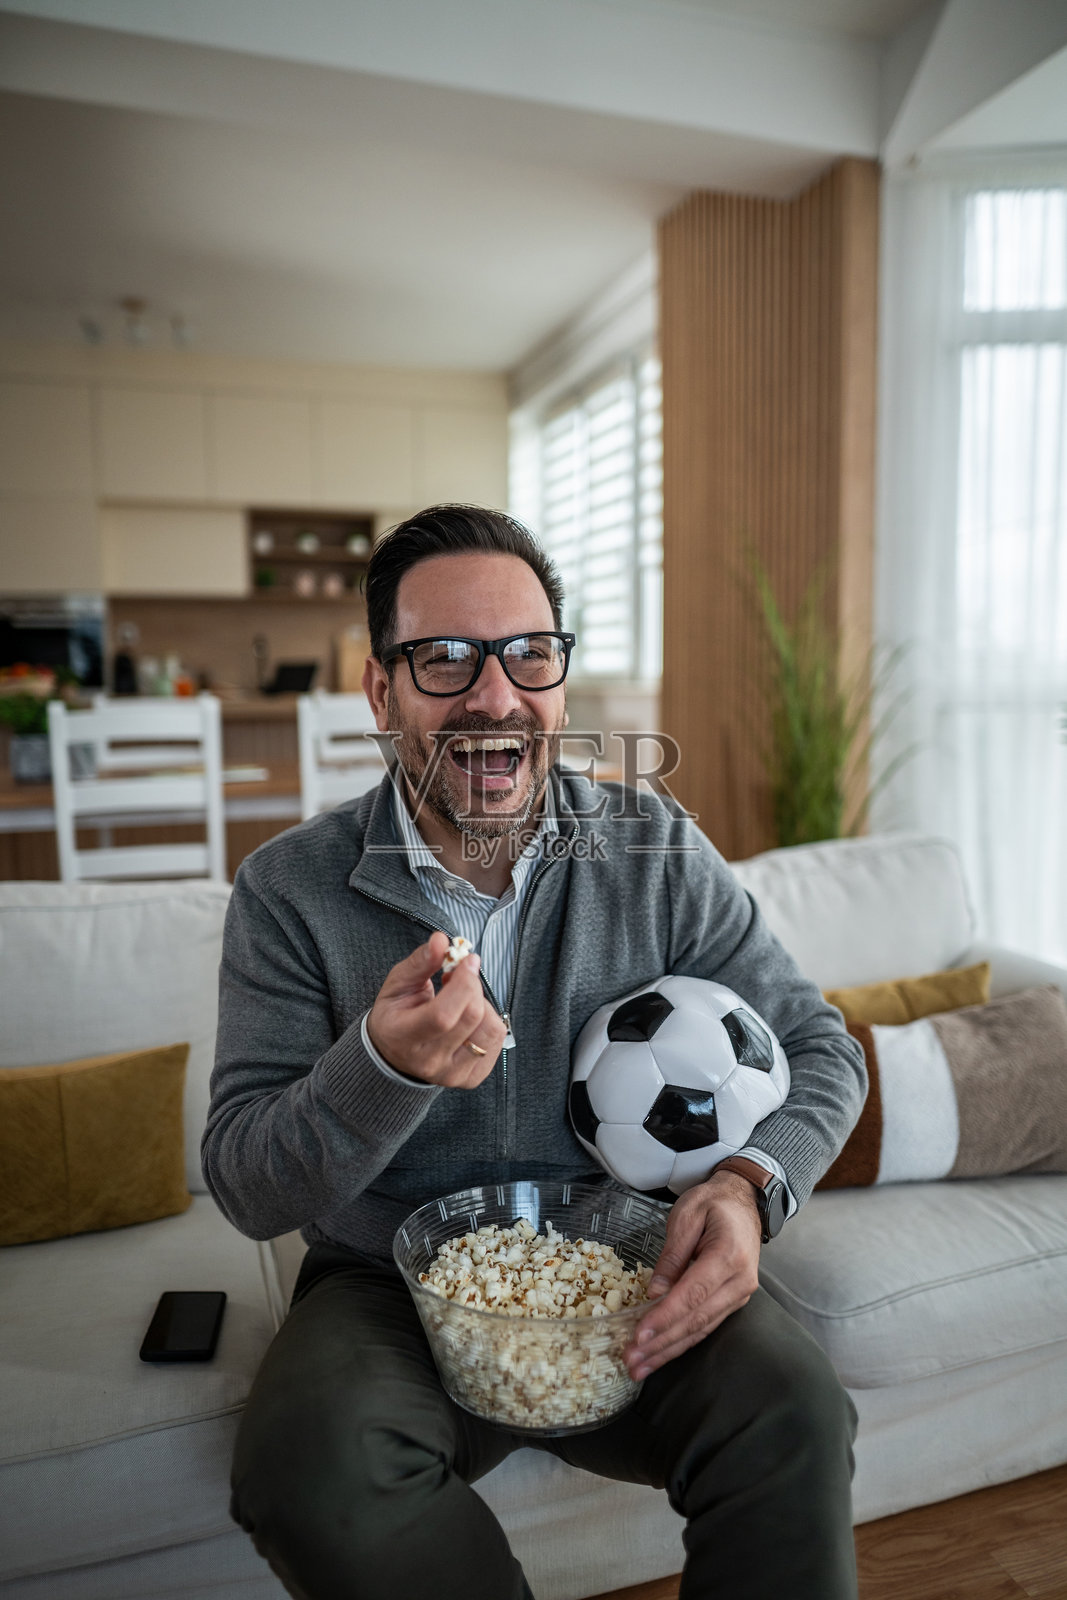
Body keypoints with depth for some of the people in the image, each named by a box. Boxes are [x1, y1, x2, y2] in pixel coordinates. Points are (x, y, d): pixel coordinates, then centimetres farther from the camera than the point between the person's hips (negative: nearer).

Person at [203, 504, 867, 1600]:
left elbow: (819, 1048, 2)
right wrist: (383, 1065, -31)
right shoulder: (288, 891, -8)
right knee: (311, 1453, -29)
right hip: (393, 1291, 0)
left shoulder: (659, 853, -4)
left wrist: (748, 1185, -20)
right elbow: (246, 1190, -9)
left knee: (791, 1408, -27)